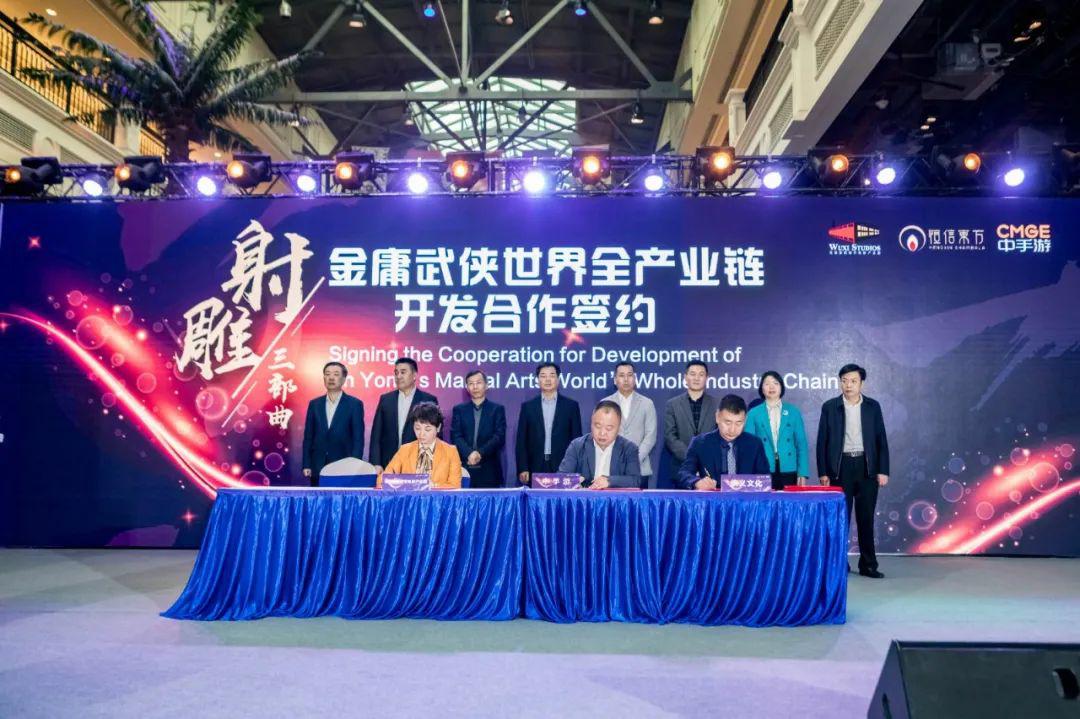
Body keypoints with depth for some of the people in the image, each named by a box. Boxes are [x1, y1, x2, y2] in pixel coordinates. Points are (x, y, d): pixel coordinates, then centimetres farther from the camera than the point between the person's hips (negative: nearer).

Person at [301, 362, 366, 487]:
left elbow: (358, 439, -3)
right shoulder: (314, 404, 9)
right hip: (318, 468, 3)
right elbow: (308, 437, 9)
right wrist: (306, 465, 2)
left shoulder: (354, 404, 0)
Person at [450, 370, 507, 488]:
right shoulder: (459, 409, 12)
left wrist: (480, 453, -15)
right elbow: (455, 436, 2)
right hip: (465, 467, 1)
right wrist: (469, 453, -15)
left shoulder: (497, 409, 8)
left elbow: (500, 437, -2)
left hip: (489, 469, -1)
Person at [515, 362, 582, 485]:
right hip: (535, 469, 1)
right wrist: (523, 469, -3)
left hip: (564, 468, 0)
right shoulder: (528, 406, 7)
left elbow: (577, 439, 5)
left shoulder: (571, 405, 5)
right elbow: (521, 441, 5)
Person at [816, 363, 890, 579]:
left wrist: (883, 470, -2)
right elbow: (822, 442, 1)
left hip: (867, 467, 1)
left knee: (866, 518, 5)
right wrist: (823, 472, -4)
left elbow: (881, 440, 5)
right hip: (841, 467, -1)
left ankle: (868, 564, 13)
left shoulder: (873, 406, 5)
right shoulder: (829, 407, 1)